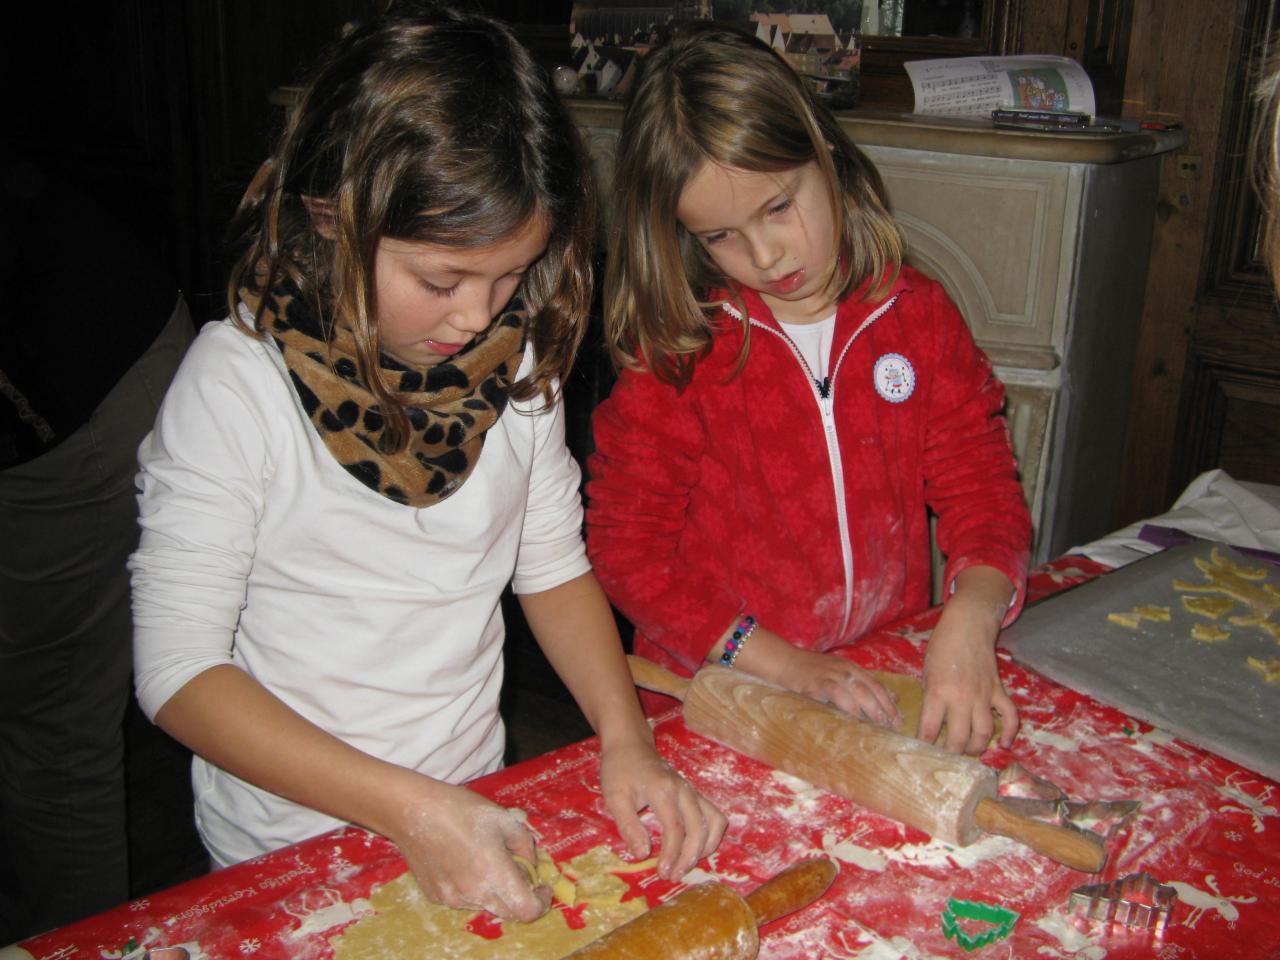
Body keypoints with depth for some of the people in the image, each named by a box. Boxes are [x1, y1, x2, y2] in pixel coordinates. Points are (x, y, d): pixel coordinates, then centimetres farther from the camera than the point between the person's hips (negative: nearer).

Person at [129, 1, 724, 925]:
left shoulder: (516, 357, -6)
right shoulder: (238, 381, -20)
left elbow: (554, 568, 3)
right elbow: (180, 672, -19)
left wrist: (627, 738, -12)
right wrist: (407, 809, -27)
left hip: (475, 808, 3)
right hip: (288, 848, -2)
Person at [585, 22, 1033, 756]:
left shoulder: (917, 314, 4)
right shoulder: (674, 347, -5)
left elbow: (981, 488, 4)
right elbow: (627, 545, -7)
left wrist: (971, 616, -19)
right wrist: (783, 664, -17)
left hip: (886, 682, 5)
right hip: (719, 695, -5)